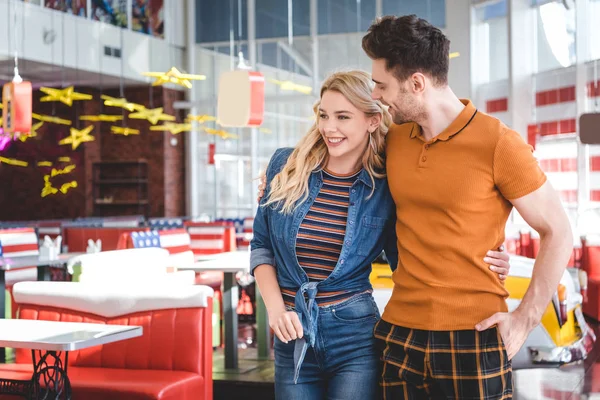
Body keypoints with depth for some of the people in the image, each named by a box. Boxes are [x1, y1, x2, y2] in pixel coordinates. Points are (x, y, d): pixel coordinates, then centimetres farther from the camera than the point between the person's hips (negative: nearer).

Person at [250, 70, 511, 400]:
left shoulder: (385, 187, -5)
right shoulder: (285, 167, 0)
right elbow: (262, 246, 7)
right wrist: (275, 309, -6)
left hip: (355, 337, -2)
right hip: (293, 337, 2)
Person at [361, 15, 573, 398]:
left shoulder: (498, 143, -11)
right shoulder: (394, 139, 5)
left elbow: (558, 233, -6)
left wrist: (525, 320, -10)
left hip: (471, 338, -5)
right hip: (400, 336, 5)